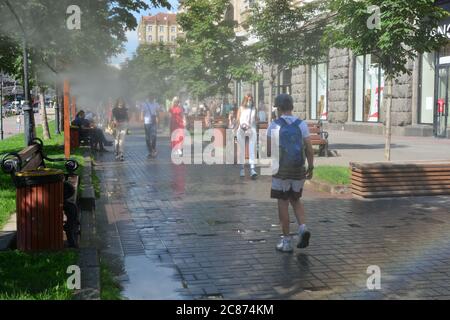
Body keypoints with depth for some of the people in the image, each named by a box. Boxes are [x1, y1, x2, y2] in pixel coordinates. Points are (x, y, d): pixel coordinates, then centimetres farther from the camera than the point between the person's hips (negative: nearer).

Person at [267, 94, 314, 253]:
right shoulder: (302, 124, 0)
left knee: (283, 203, 4)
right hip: (298, 169, 3)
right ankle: (303, 228, -2)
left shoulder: (274, 125, -6)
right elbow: (309, 149, -3)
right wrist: (311, 168, 7)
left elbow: (269, 150, -6)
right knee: (295, 200, 20)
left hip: (281, 170, -3)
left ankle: (286, 241, 7)